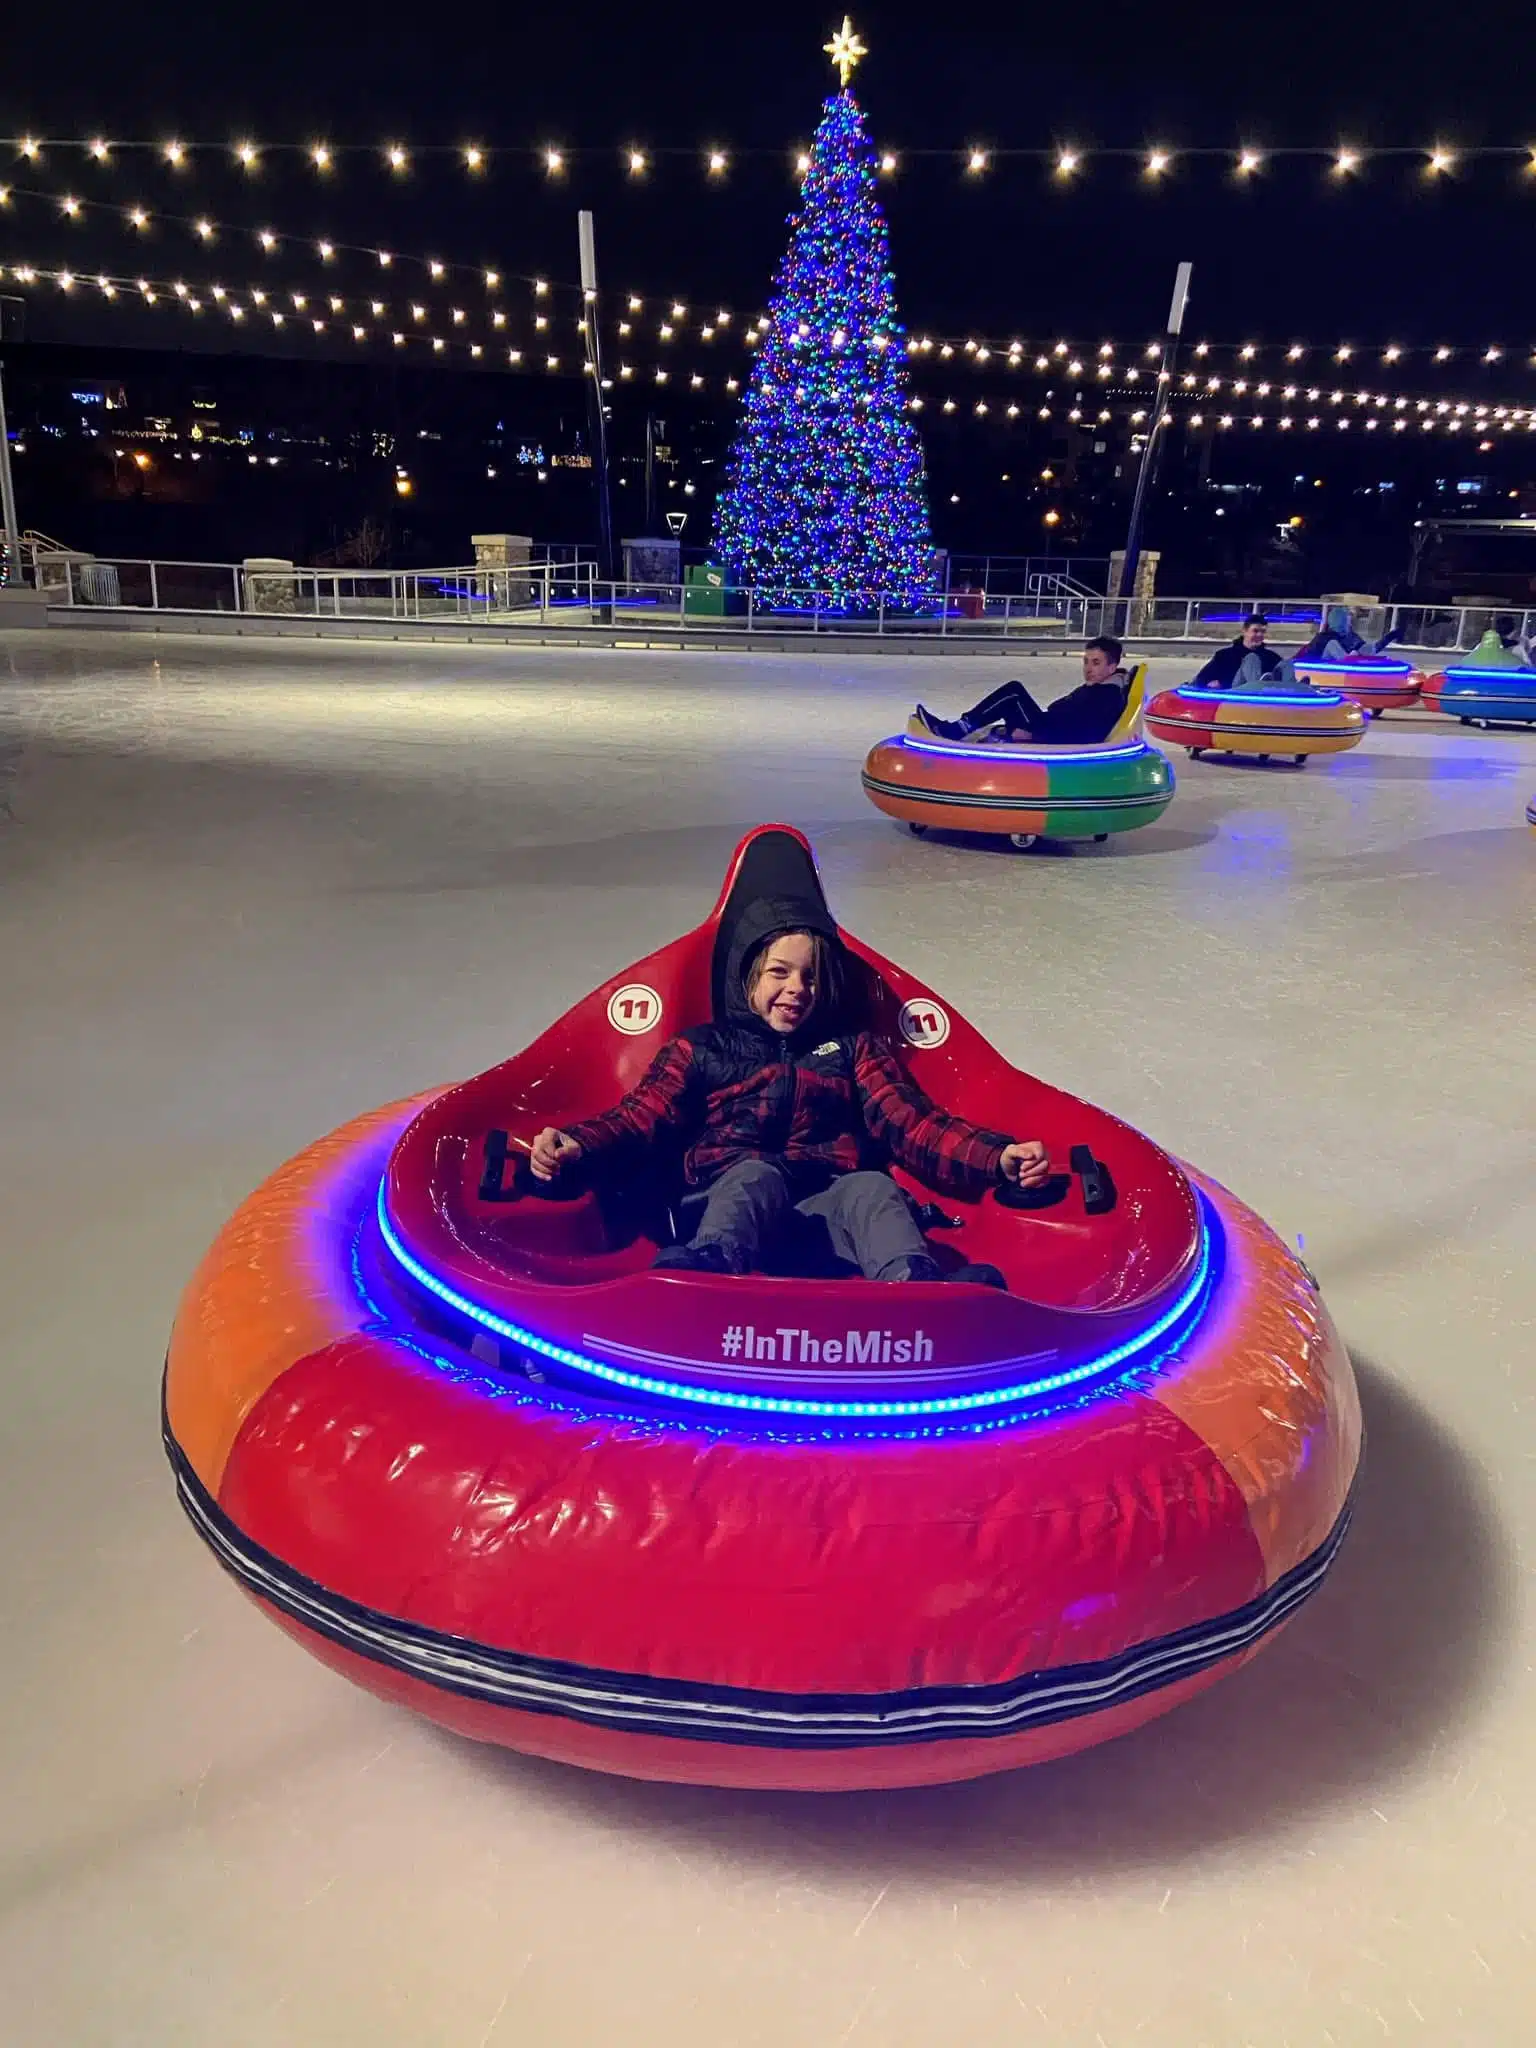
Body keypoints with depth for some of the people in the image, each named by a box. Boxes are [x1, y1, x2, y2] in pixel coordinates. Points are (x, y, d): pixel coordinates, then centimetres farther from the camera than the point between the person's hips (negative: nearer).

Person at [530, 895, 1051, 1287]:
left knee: (872, 1188, -29)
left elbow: (913, 1123, 13)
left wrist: (997, 1157, -6)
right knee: (756, 1176, -33)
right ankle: (703, 1275, -65)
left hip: (830, 1205, 1)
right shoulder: (701, 1048, 22)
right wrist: (577, 1146, -15)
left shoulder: (853, 1050, 26)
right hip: (729, 1202, -1)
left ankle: (920, 1293, -61)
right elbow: (638, 1118, 7)